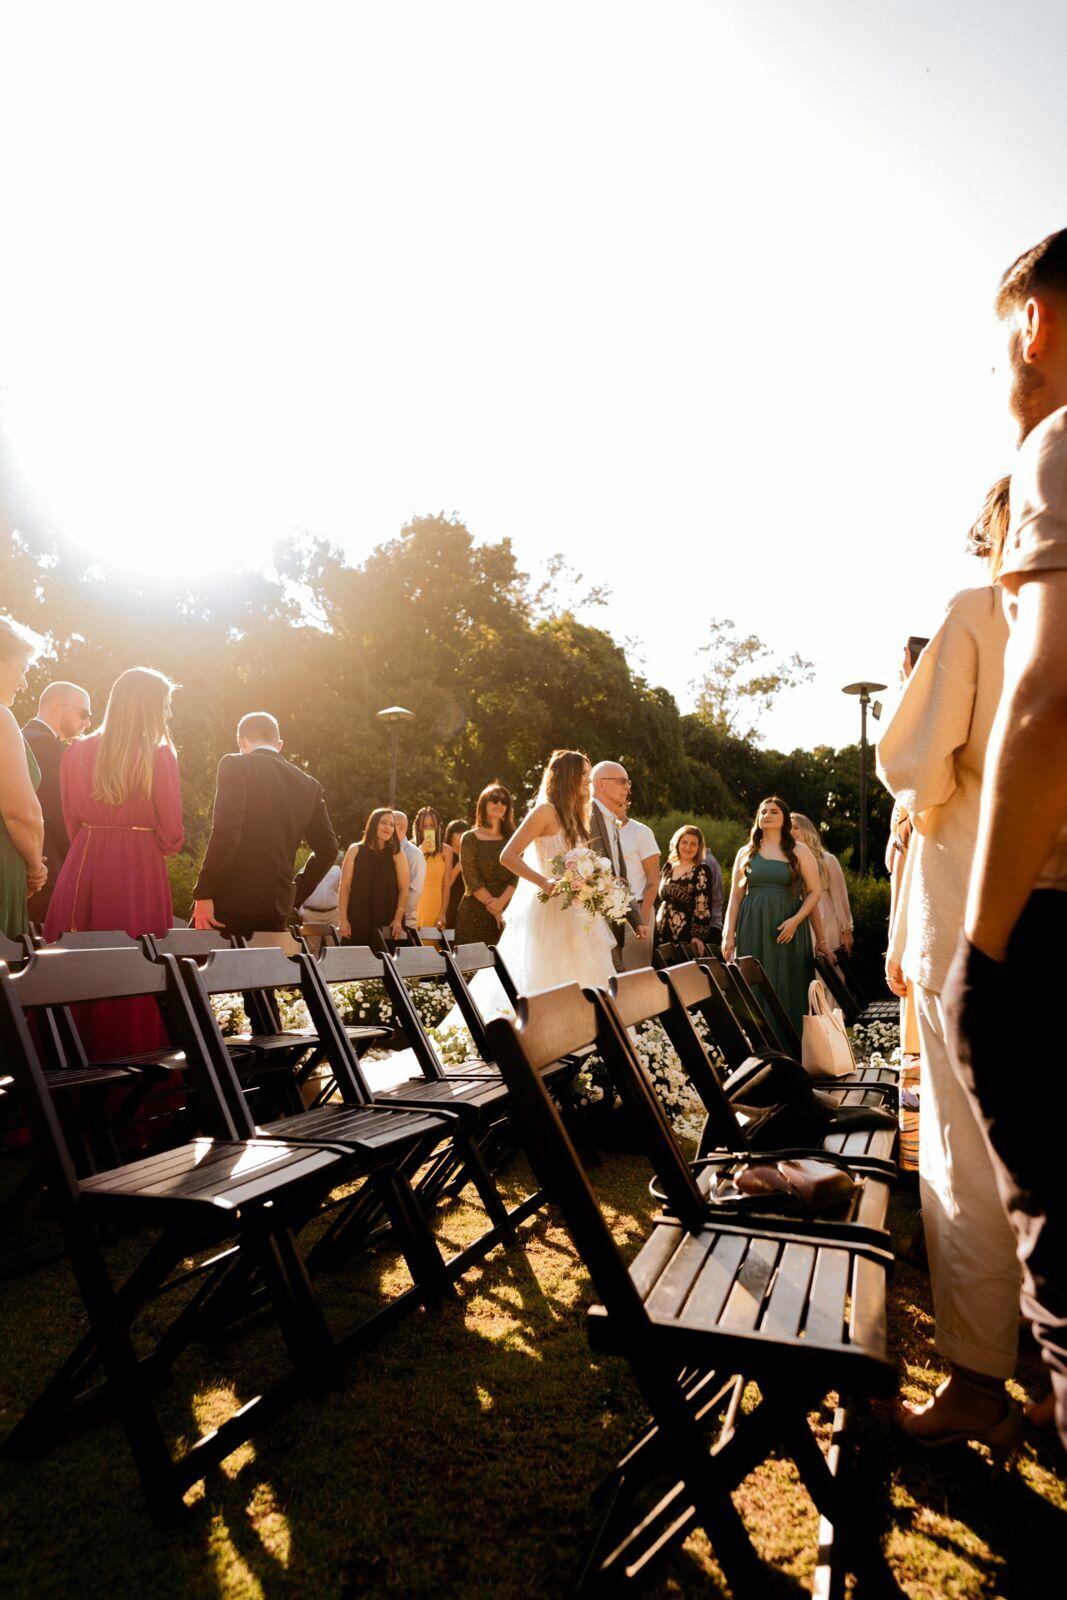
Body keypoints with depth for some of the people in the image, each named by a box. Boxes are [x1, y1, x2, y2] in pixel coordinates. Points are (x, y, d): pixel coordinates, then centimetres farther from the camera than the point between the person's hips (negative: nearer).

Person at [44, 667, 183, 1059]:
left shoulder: (78, 751, 6)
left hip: (82, 867, 4)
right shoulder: (159, 754, -6)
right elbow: (171, 835, -4)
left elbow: (72, 824, 11)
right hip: (139, 872, -4)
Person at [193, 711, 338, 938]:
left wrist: (203, 894, -11)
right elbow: (327, 849, 14)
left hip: (231, 901, -5)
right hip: (276, 907, 5)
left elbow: (225, 834, -15)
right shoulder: (309, 785, 12)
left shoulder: (235, 766, -3)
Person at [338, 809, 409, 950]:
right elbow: (345, 886, 3)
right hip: (357, 922, 0)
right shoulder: (355, 850, 5)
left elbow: (404, 889, 0)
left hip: (386, 924, 0)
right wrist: (343, 920, -3)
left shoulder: (397, 854, 4)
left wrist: (398, 919, -9)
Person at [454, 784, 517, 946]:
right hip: (475, 913, -2)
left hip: (506, 913, 2)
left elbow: (517, 877, 3)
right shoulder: (470, 838, 3)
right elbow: (471, 880, -5)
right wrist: (492, 905, -11)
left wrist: (501, 902, -12)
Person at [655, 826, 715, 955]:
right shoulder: (668, 867, 12)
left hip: (685, 938, -5)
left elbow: (703, 907, -11)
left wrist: (698, 936, -19)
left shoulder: (701, 872, -4)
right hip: (661, 935, 5)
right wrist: (655, 927, 17)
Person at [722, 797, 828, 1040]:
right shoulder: (745, 853, 13)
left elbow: (815, 892, 1)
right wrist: (729, 934, 2)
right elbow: (735, 896, 10)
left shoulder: (799, 851, 7)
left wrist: (796, 920, -13)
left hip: (786, 929, -2)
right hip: (752, 929, 2)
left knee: (788, 988, -2)